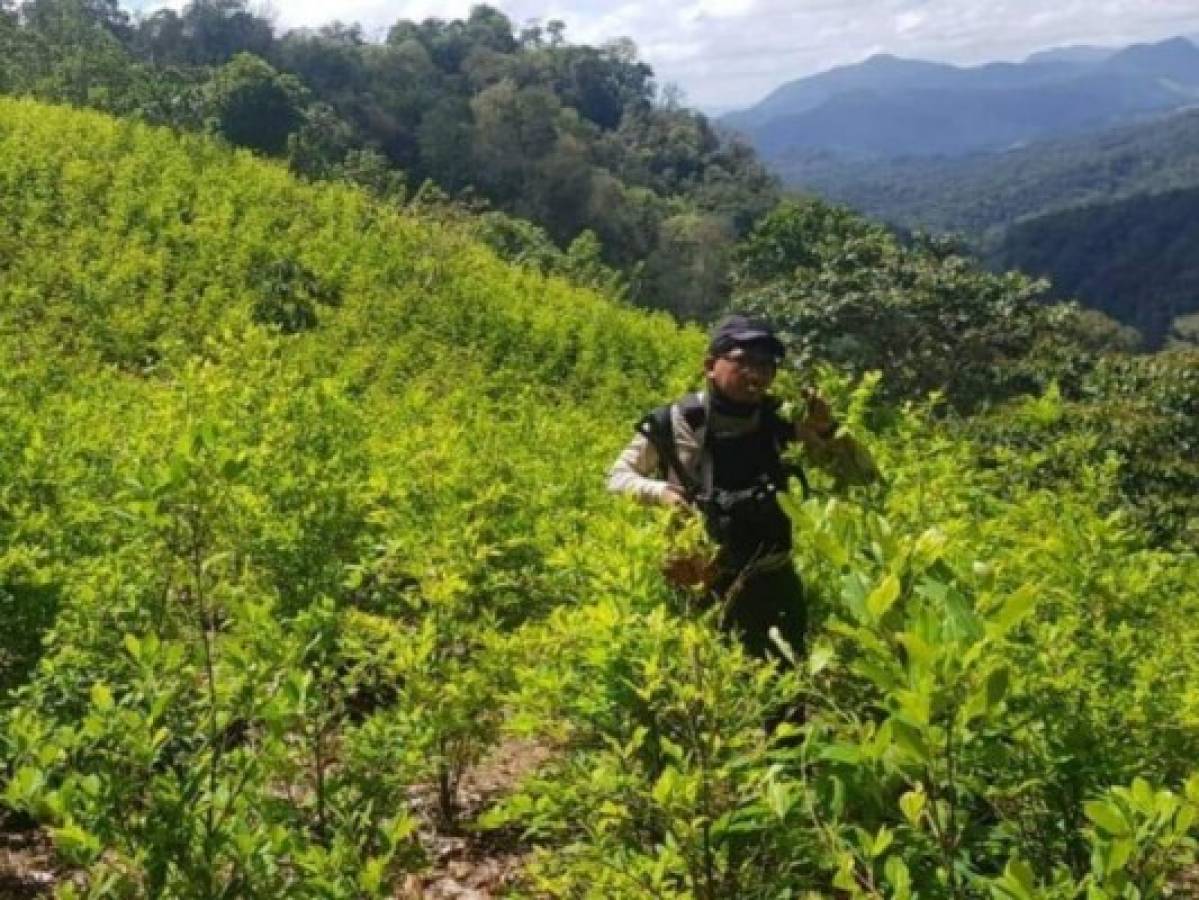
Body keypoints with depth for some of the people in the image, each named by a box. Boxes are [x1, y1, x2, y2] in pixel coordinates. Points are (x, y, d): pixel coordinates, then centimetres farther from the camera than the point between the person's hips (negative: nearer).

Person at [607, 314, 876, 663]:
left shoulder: (778, 419, -4)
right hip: (700, 577, -2)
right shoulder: (674, 423, -11)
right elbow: (617, 476, 1)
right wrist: (660, 491, -19)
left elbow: (863, 472, 1)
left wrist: (828, 430, -18)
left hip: (772, 577, 3)